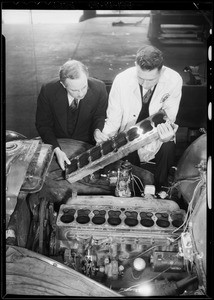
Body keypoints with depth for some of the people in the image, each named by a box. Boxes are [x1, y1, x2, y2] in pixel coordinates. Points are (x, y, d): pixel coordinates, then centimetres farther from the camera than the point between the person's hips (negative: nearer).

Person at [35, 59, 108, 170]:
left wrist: (97, 130, -21)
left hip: (87, 143, 0)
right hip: (56, 142, 0)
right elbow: (43, 124, -9)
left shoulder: (99, 88, -18)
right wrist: (57, 150, -23)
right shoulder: (48, 91, -20)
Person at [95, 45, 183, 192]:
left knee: (168, 148, -32)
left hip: (156, 136, 1)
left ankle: (159, 191, -5)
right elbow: (113, 120, -9)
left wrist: (167, 134, -39)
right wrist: (104, 137, -31)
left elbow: (168, 119, -14)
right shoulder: (122, 80, -17)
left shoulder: (174, 80, -17)